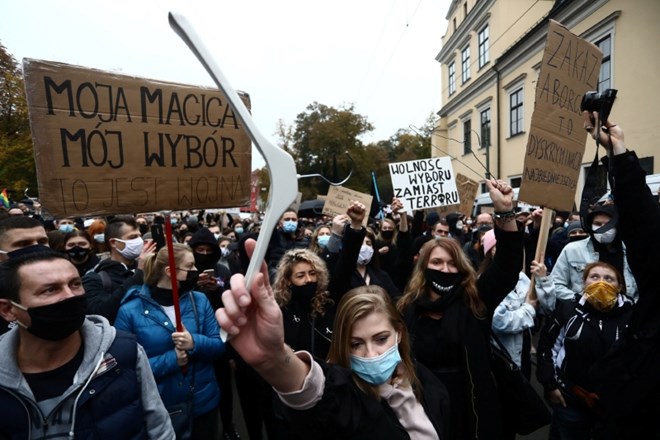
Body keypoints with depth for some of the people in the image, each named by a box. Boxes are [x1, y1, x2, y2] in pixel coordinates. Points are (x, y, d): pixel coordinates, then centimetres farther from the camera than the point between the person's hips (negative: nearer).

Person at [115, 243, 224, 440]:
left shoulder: (200, 300, -3)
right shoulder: (130, 310, -11)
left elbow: (219, 346, -4)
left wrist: (195, 343, -23)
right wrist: (170, 360, -21)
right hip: (157, 410, -3)